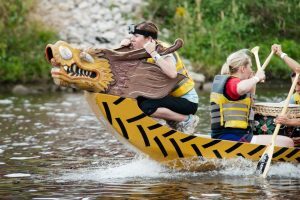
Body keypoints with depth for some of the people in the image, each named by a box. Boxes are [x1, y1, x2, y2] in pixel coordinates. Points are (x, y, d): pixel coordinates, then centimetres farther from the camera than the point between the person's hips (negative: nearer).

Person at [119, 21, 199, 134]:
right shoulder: (144, 52, 4)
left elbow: (172, 74, -41)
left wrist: (154, 53, -35)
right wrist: (125, 46, -9)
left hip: (187, 102, -9)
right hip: (173, 97, 9)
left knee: (146, 107, -27)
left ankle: (187, 120, -12)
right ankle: (173, 121, 7)